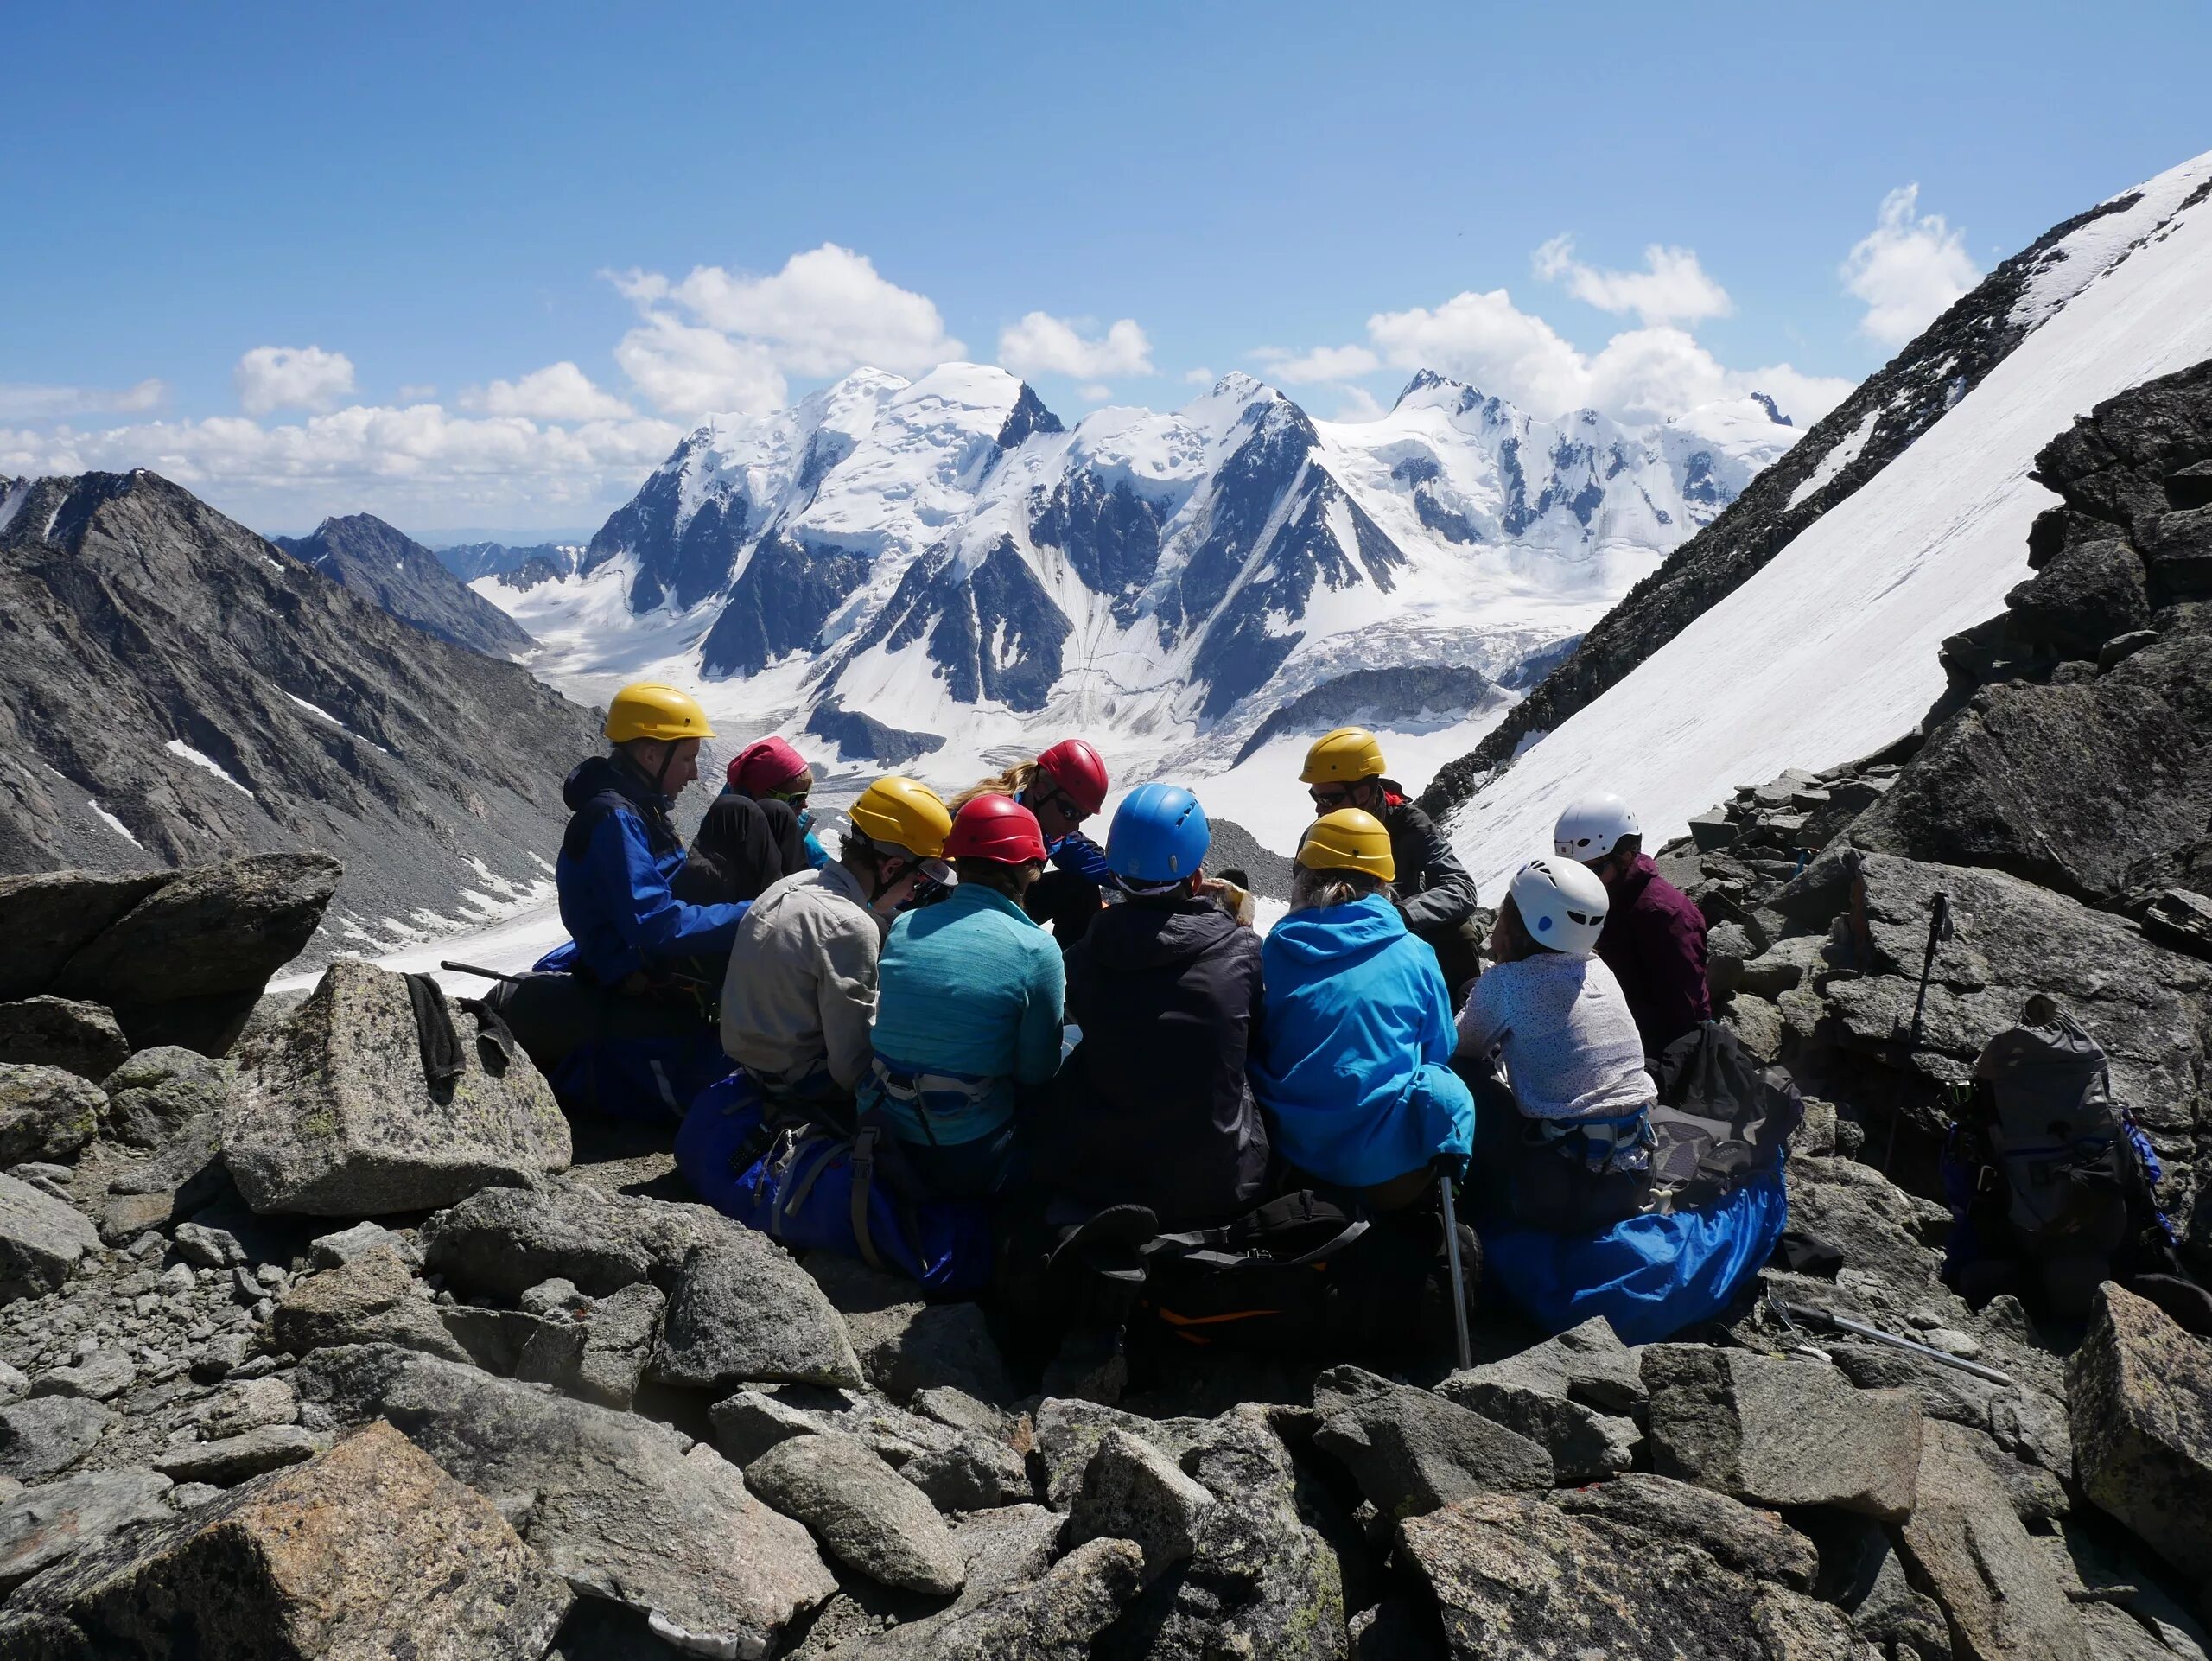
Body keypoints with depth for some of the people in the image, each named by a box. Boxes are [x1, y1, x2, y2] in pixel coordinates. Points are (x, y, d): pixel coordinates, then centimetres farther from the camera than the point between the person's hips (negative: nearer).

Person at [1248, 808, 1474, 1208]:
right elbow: (1440, 1051, 9)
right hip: (1389, 1158, -2)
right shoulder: (1414, 955, -4)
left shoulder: (1275, 949, -3)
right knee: (1450, 1088, 24)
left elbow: (1254, 1048, 9)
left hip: (1292, 1150, 2)